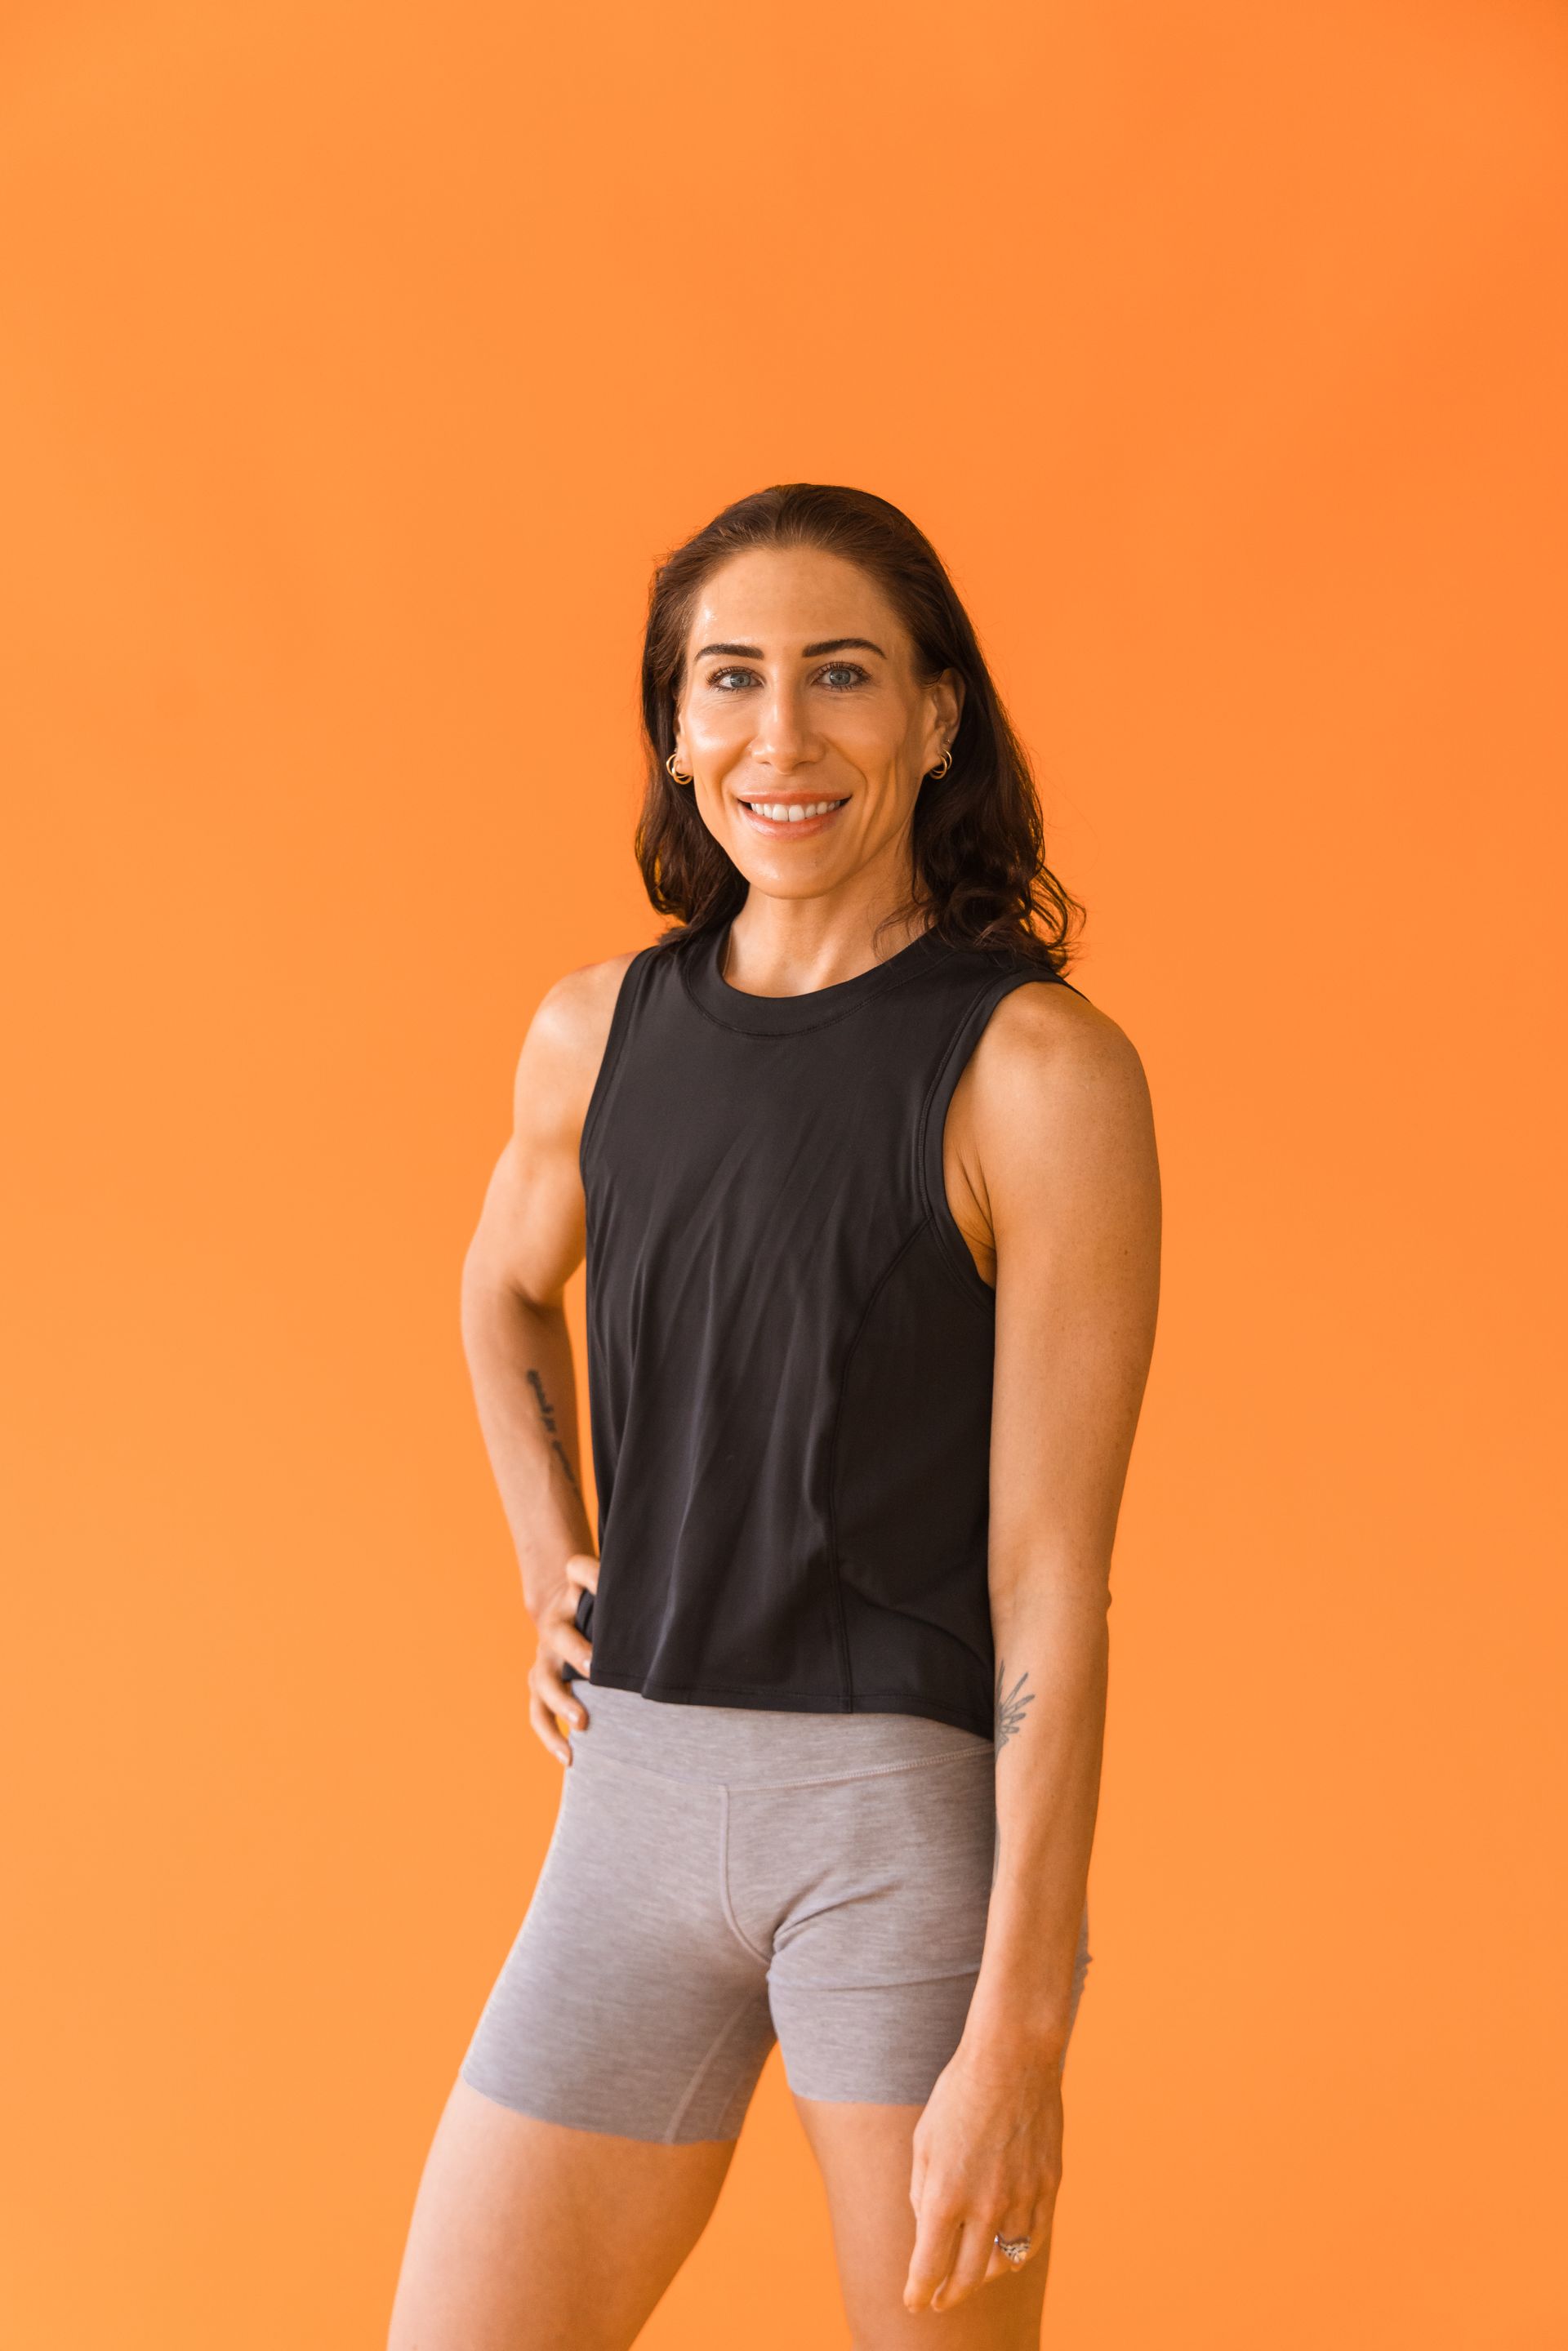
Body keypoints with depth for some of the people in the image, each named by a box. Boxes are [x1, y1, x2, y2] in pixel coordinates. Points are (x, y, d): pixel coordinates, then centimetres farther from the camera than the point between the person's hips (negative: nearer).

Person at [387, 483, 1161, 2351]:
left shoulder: (1040, 1068, -10)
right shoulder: (600, 1032, 6)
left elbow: (1052, 1572, -13)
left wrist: (1019, 2035, -16)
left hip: (913, 1799, -5)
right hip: (640, 1796, 5)